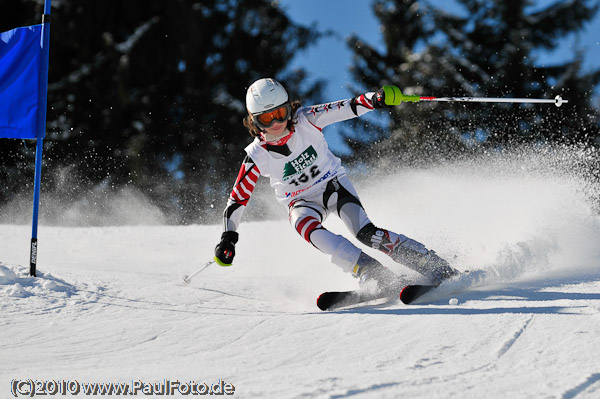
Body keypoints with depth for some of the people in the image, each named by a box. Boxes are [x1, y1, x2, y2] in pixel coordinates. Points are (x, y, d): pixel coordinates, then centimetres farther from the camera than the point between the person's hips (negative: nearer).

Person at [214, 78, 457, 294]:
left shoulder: (305, 120, -20)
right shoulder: (257, 156, -18)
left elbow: (348, 108, -28)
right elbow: (237, 199, -10)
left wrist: (375, 99, -48)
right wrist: (227, 238, -21)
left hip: (333, 185, -1)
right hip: (303, 202, 1)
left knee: (365, 232, -25)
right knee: (307, 227, -34)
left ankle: (435, 266, -19)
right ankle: (377, 277, -39)